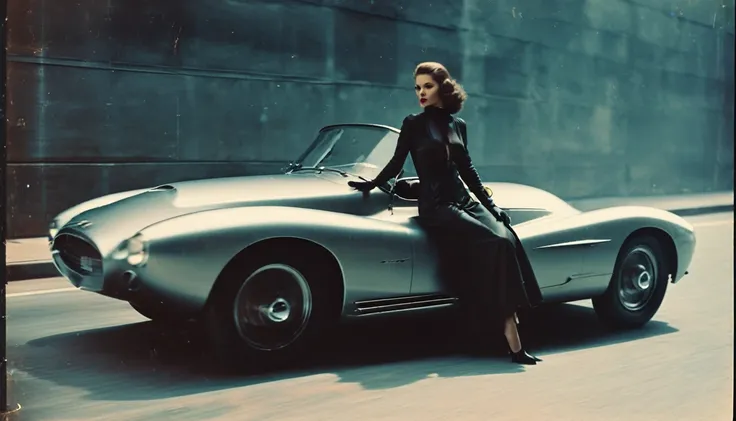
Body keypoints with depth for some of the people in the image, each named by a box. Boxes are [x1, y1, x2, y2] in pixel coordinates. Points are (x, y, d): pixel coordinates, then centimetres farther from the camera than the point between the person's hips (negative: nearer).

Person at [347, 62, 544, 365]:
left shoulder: (458, 124, 13)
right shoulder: (413, 124, 0)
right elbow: (396, 164, 8)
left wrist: (491, 204, 15)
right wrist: (370, 185, 8)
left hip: (465, 200, 5)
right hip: (435, 206, -5)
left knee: (506, 239, -23)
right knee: (494, 244, -25)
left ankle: (513, 341, -24)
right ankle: (512, 344, -21)